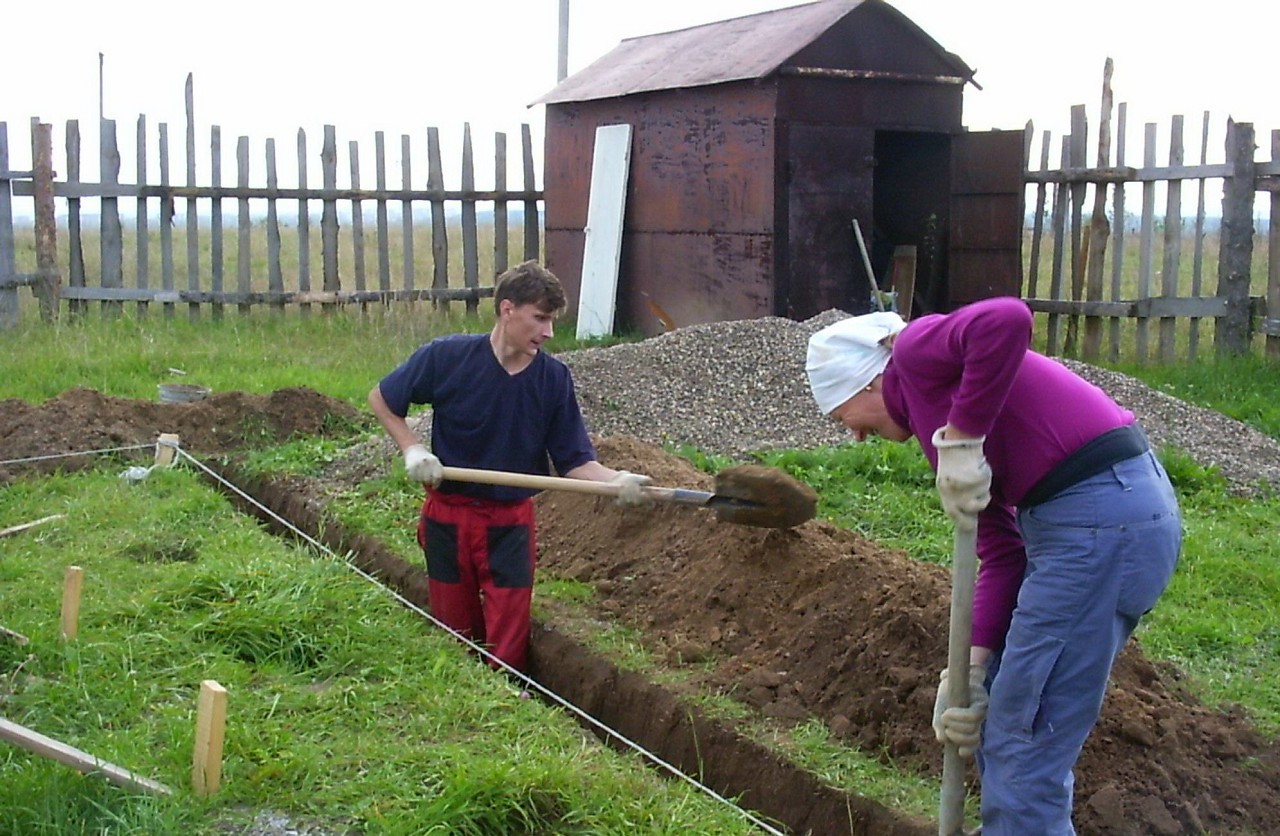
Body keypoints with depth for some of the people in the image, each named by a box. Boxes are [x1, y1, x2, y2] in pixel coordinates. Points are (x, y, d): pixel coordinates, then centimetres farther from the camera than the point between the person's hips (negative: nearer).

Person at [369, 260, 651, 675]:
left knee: (509, 640, 2)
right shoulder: (447, 356, -14)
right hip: (449, 515, 0)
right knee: (456, 634, 13)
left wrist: (617, 480, -26)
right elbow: (381, 399, 1)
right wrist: (412, 449, -11)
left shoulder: (554, 377, -9)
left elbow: (576, 461, -7)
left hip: (511, 523, 1)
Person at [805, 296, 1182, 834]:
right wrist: (971, 669, 5)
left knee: (1023, 748, -1)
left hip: (1098, 522, -10)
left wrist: (961, 438, -18)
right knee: (999, 718, 23)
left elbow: (1006, 320, -26)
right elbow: (1002, 555, 14)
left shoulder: (914, 352, -2)